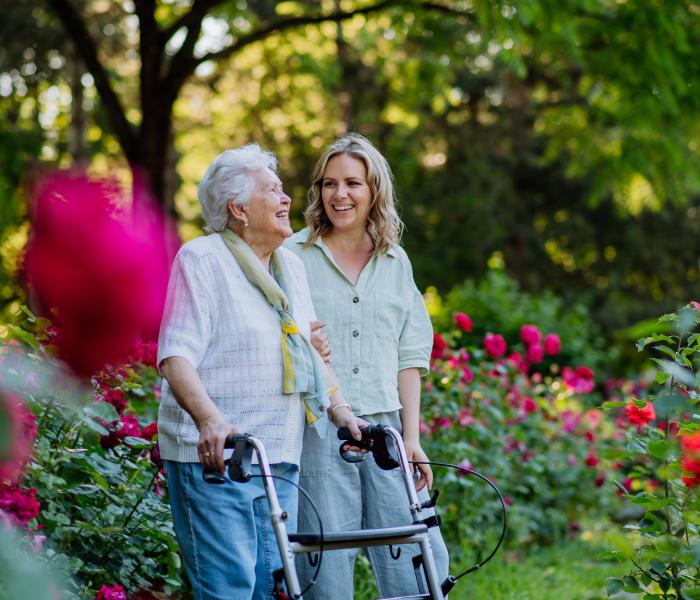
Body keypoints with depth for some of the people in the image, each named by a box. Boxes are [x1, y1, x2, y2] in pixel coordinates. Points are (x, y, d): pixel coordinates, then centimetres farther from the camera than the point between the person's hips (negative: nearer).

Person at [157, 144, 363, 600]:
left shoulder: (292, 267, 18)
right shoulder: (201, 259, -5)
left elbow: (312, 354, 25)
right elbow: (176, 356, -15)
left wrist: (341, 411, 11)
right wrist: (210, 419, -30)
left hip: (281, 458, 7)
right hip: (214, 455, -7)